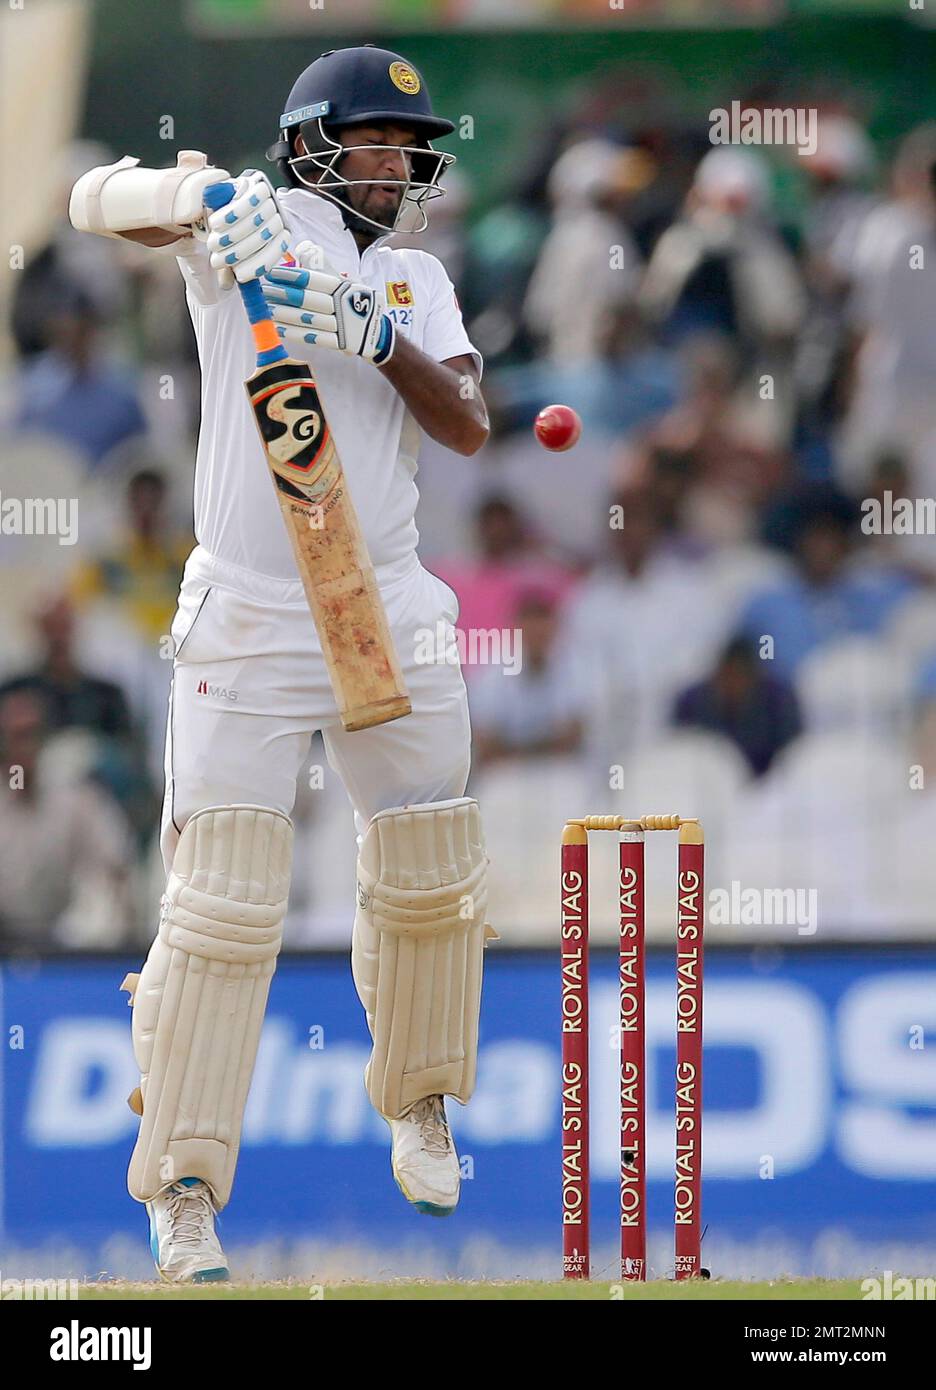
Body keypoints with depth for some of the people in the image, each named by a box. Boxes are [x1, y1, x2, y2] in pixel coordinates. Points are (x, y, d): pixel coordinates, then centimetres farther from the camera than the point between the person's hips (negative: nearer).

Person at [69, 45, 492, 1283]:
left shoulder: (419, 281, 10)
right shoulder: (256, 225, -3)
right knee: (222, 902, -9)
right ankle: (181, 1185, -3)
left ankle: (419, 1107, 36)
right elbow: (100, 199, -16)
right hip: (246, 617, -5)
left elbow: (469, 428, -2)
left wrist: (382, 341, -18)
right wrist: (196, 195, -35)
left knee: (428, 879, 12)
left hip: (389, 617, 5)